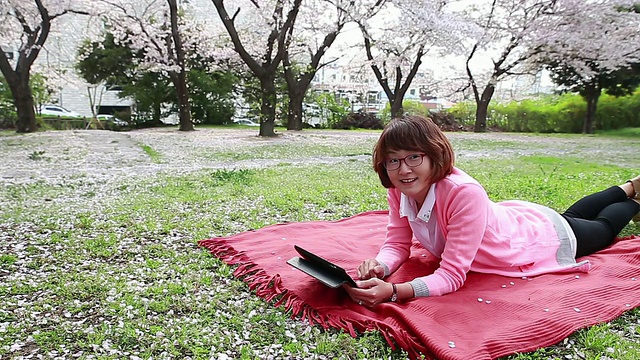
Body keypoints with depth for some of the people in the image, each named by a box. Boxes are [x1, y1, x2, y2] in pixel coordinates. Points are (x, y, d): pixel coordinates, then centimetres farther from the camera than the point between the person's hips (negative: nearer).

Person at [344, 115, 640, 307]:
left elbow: (452, 275, -45)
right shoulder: (399, 191, -27)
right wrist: (380, 267, -42)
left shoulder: (465, 193, -46)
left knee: (604, 227, 29)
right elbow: (397, 244, -20)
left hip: (551, 237, -6)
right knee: (572, 213, 36)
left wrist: (393, 292, -58)